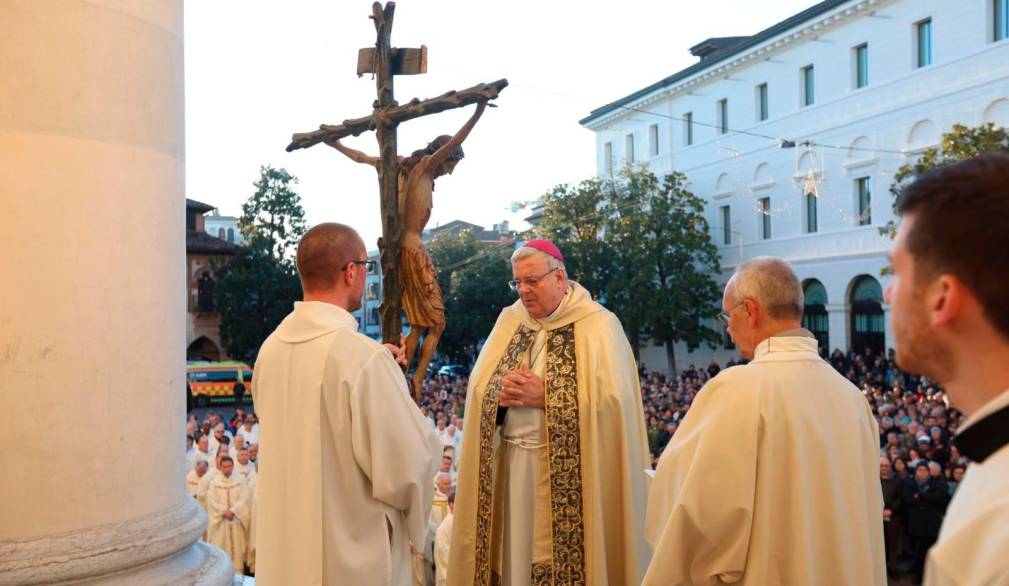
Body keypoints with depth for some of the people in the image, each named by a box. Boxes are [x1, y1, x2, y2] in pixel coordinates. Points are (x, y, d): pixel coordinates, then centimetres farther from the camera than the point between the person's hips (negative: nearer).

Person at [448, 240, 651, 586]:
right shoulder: (509, 320, 9)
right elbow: (479, 391, 7)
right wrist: (502, 394, -14)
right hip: (510, 466, 5)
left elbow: (611, 400, -17)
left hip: (569, 475, -5)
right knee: (512, 554, 9)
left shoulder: (598, 325, -8)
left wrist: (545, 397, -19)